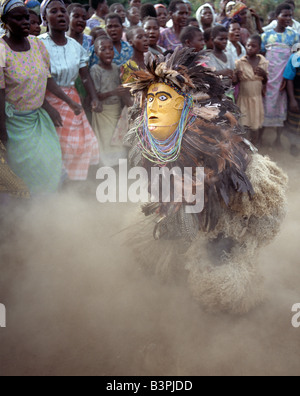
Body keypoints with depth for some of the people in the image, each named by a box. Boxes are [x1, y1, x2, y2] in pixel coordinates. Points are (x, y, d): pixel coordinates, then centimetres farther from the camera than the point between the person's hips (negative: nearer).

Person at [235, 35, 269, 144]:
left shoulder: (264, 62, -1)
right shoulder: (239, 63, -9)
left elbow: (265, 82, 10)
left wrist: (264, 74, -12)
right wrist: (237, 76, -23)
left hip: (257, 98, 2)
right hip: (243, 97, -2)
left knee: (256, 124, 9)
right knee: (242, 124, -1)